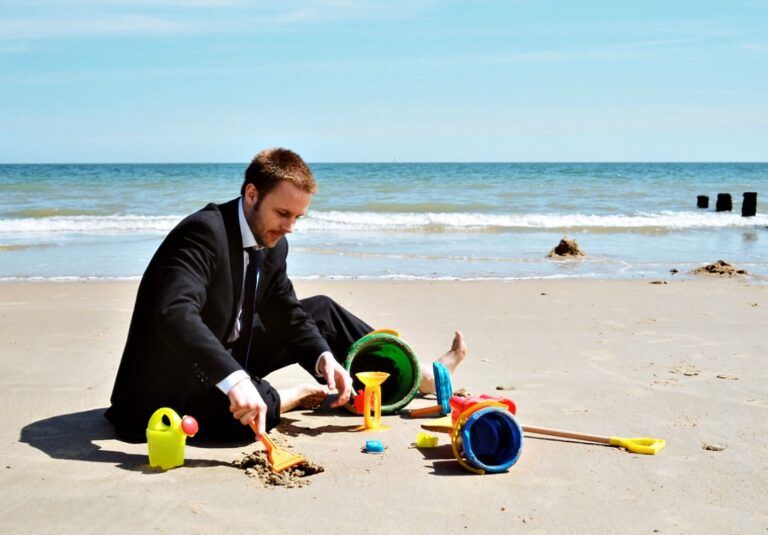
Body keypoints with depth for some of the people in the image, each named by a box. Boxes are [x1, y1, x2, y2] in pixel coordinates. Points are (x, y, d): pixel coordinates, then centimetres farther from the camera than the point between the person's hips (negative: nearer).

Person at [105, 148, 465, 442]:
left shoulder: (273, 246, 0)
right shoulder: (203, 232, -28)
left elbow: (287, 315, 5)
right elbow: (175, 314, -42)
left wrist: (325, 358, -14)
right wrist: (235, 380, -53)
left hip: (227, 358, 9)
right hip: (174, 384, -9)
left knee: (321, 312, 9)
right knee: (249, 410, -38)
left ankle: (427, 378, 19)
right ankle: (298, 395, -2)